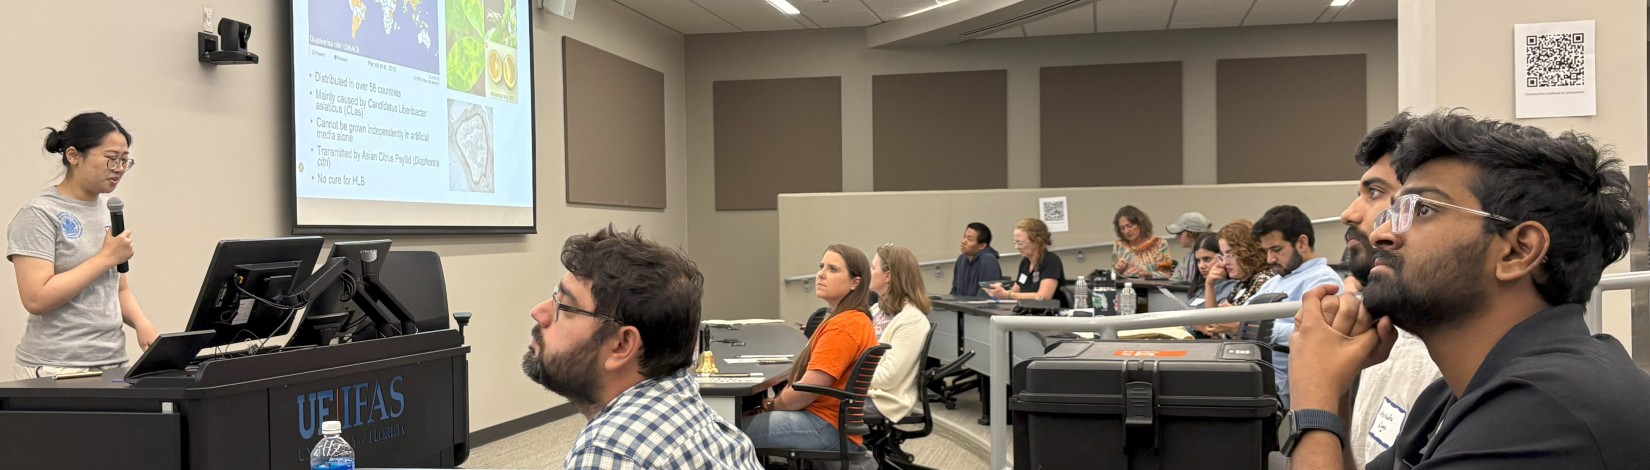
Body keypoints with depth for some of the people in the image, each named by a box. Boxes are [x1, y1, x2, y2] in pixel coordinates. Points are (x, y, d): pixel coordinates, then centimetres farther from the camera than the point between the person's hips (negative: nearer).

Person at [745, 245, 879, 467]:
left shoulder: (844, 326, -17)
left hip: (828, 428, -10)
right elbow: (807, 380, 18)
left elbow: (807, 390, -18)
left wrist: (771, 404, -2)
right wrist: (776, 402, 4)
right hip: (829, 422, 10)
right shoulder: (850, 320, 15)